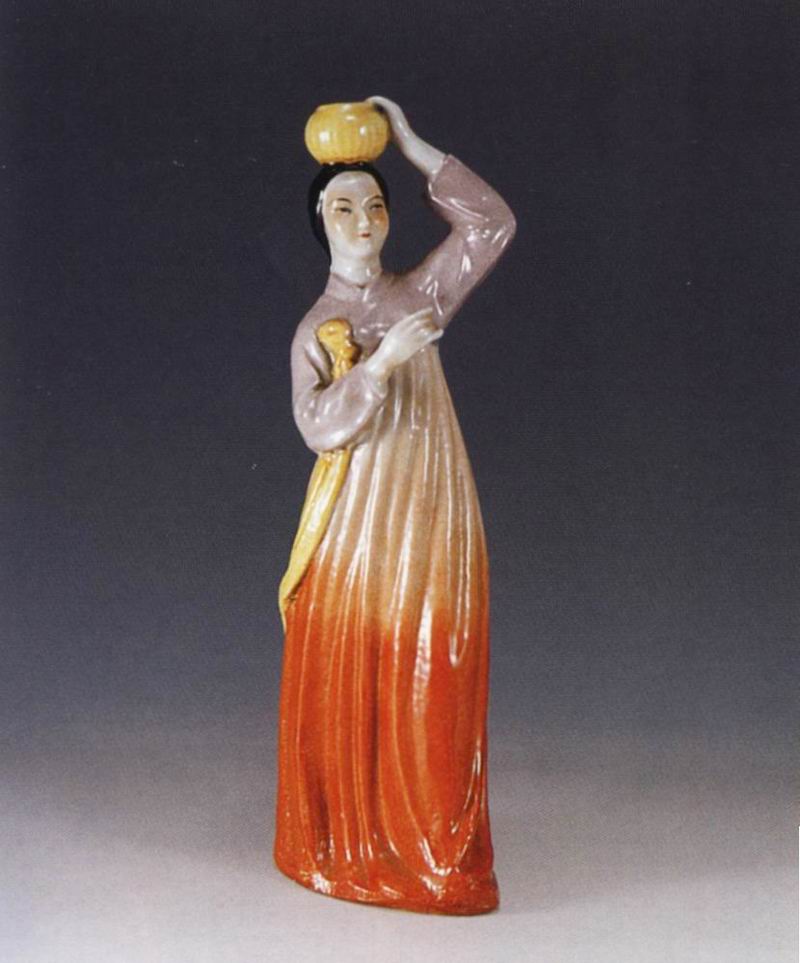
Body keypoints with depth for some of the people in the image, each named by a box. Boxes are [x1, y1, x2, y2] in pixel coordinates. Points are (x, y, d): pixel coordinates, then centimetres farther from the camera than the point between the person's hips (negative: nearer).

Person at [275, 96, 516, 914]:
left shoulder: (419, 294, 9)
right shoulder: (315, 329, 2)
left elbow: (492, 224, 1)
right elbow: (320, 427, -11)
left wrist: (413, 148, 1)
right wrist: (379, 363, -22)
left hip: (434, 518, 2)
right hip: (363, 523, -2)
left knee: (432, 685, 3)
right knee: (350, 683, 2)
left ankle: (431, 845, 15)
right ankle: (347, 842, 17)